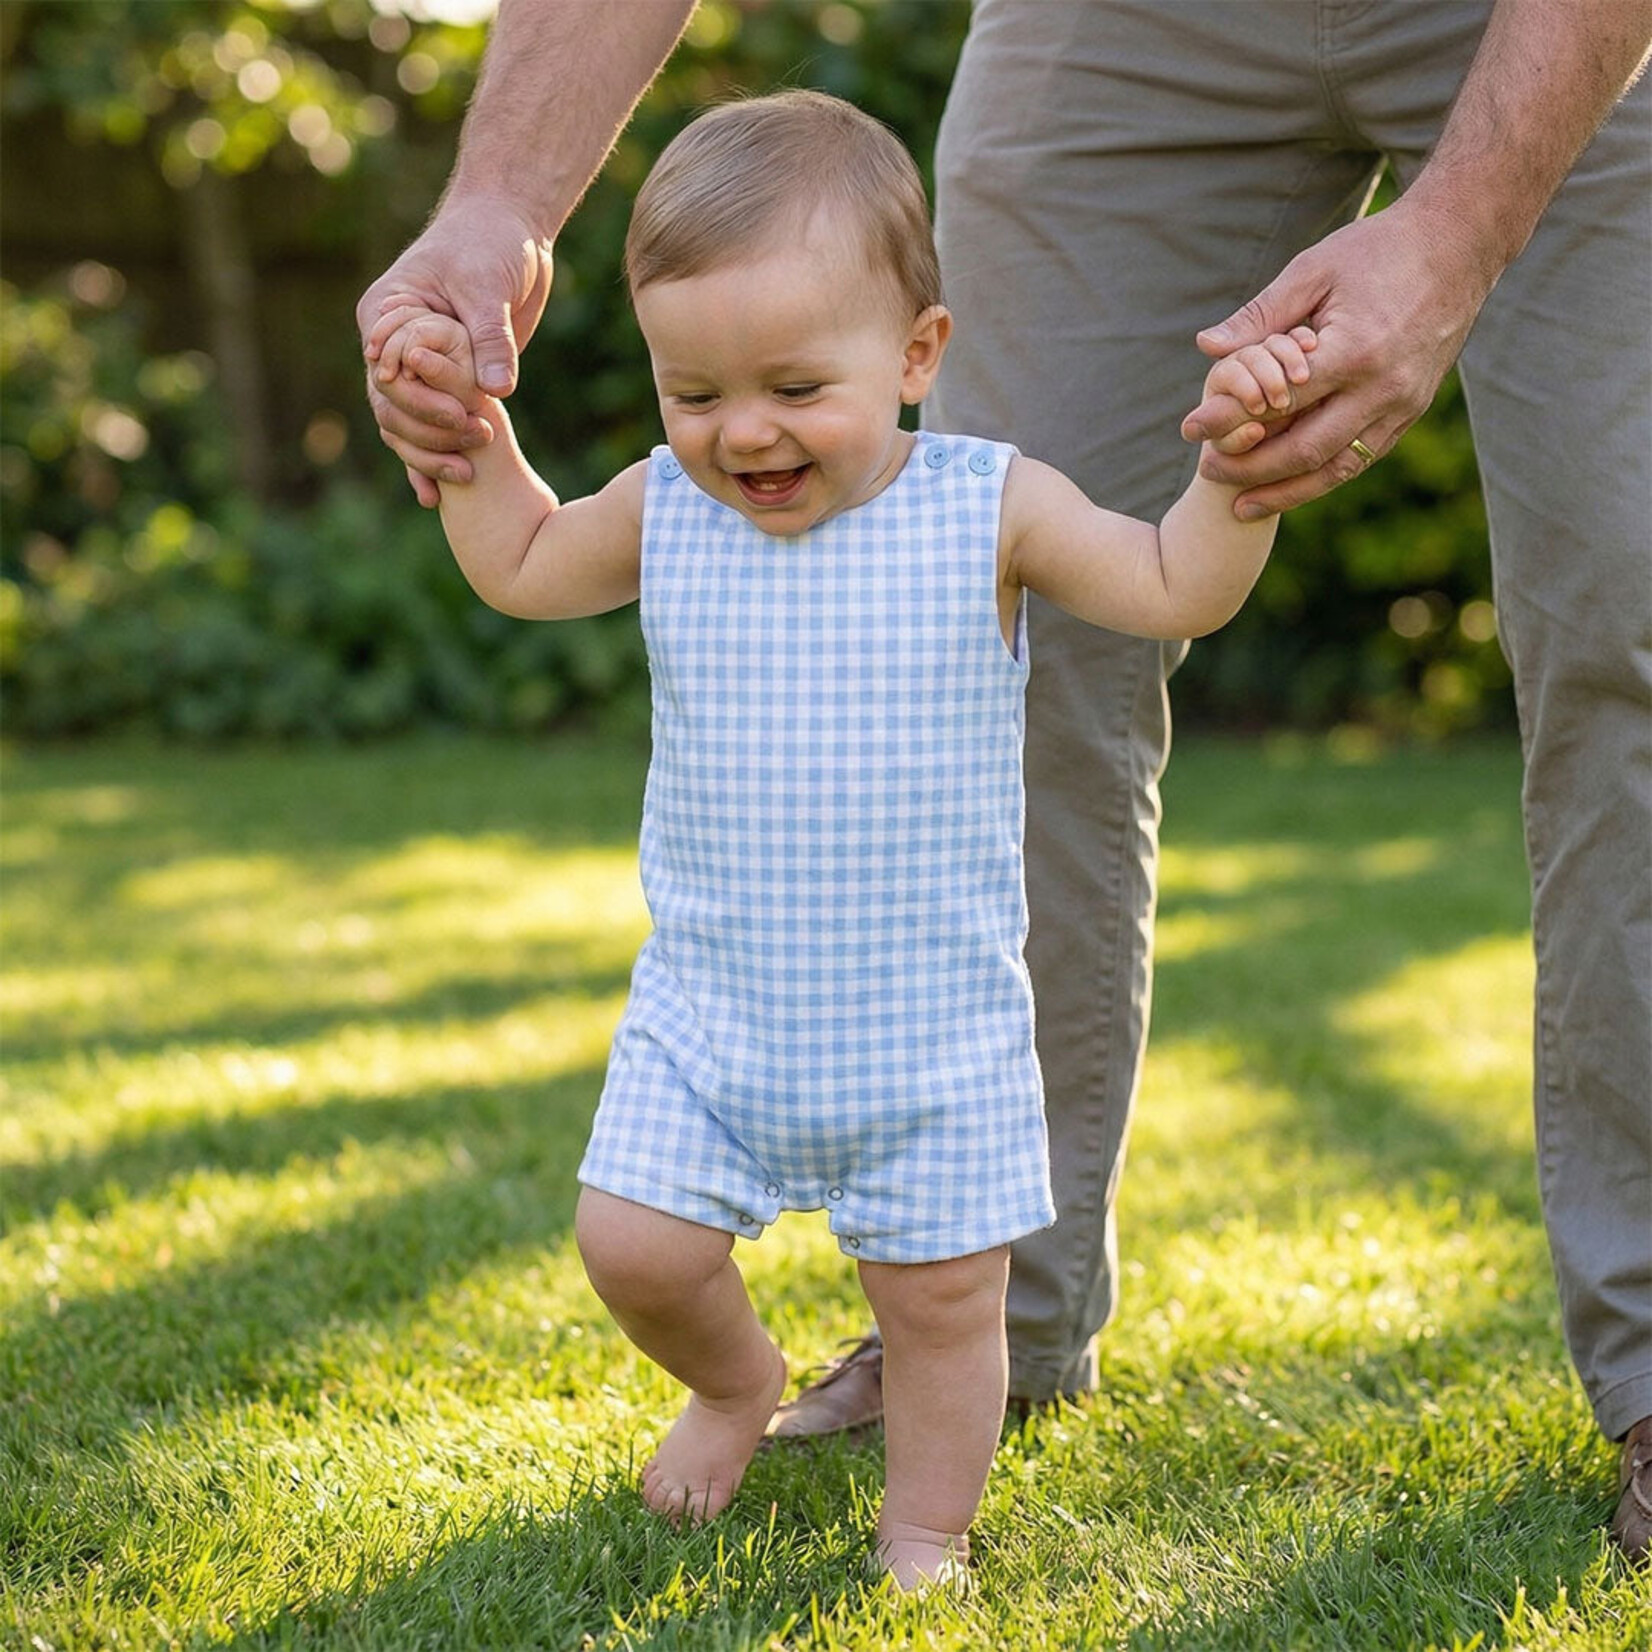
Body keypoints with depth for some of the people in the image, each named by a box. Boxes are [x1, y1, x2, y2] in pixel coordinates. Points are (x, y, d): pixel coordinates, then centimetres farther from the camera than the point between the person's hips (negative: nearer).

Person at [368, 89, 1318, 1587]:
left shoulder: (988, 511, -9)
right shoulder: (662, 512, -2)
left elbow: (1176, 591, -6)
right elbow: (519, 567, 17)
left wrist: (1239, 457, -21)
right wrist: (467, 427, 6)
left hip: (937, 1025, -2)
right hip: (711, 1009, 2)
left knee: (945, 1298, 6)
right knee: (635, 1247, -2)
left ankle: (925, 1538, 30)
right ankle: (736, 1381, 33)